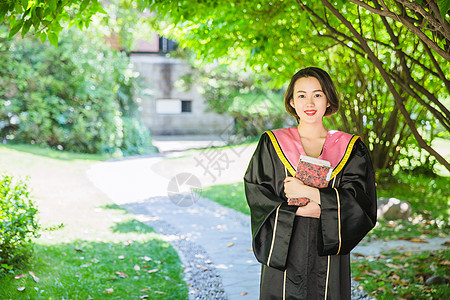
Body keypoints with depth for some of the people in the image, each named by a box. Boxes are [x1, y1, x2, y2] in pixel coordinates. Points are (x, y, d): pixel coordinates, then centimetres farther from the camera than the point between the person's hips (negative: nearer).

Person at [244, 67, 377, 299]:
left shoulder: (350, 148, 4)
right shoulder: (272, 144, 3)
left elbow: (358, 200, -6)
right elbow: (256, 195, -3)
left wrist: (309, 192, -17)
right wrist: (299, 210, -17)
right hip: (283, 254, 0)